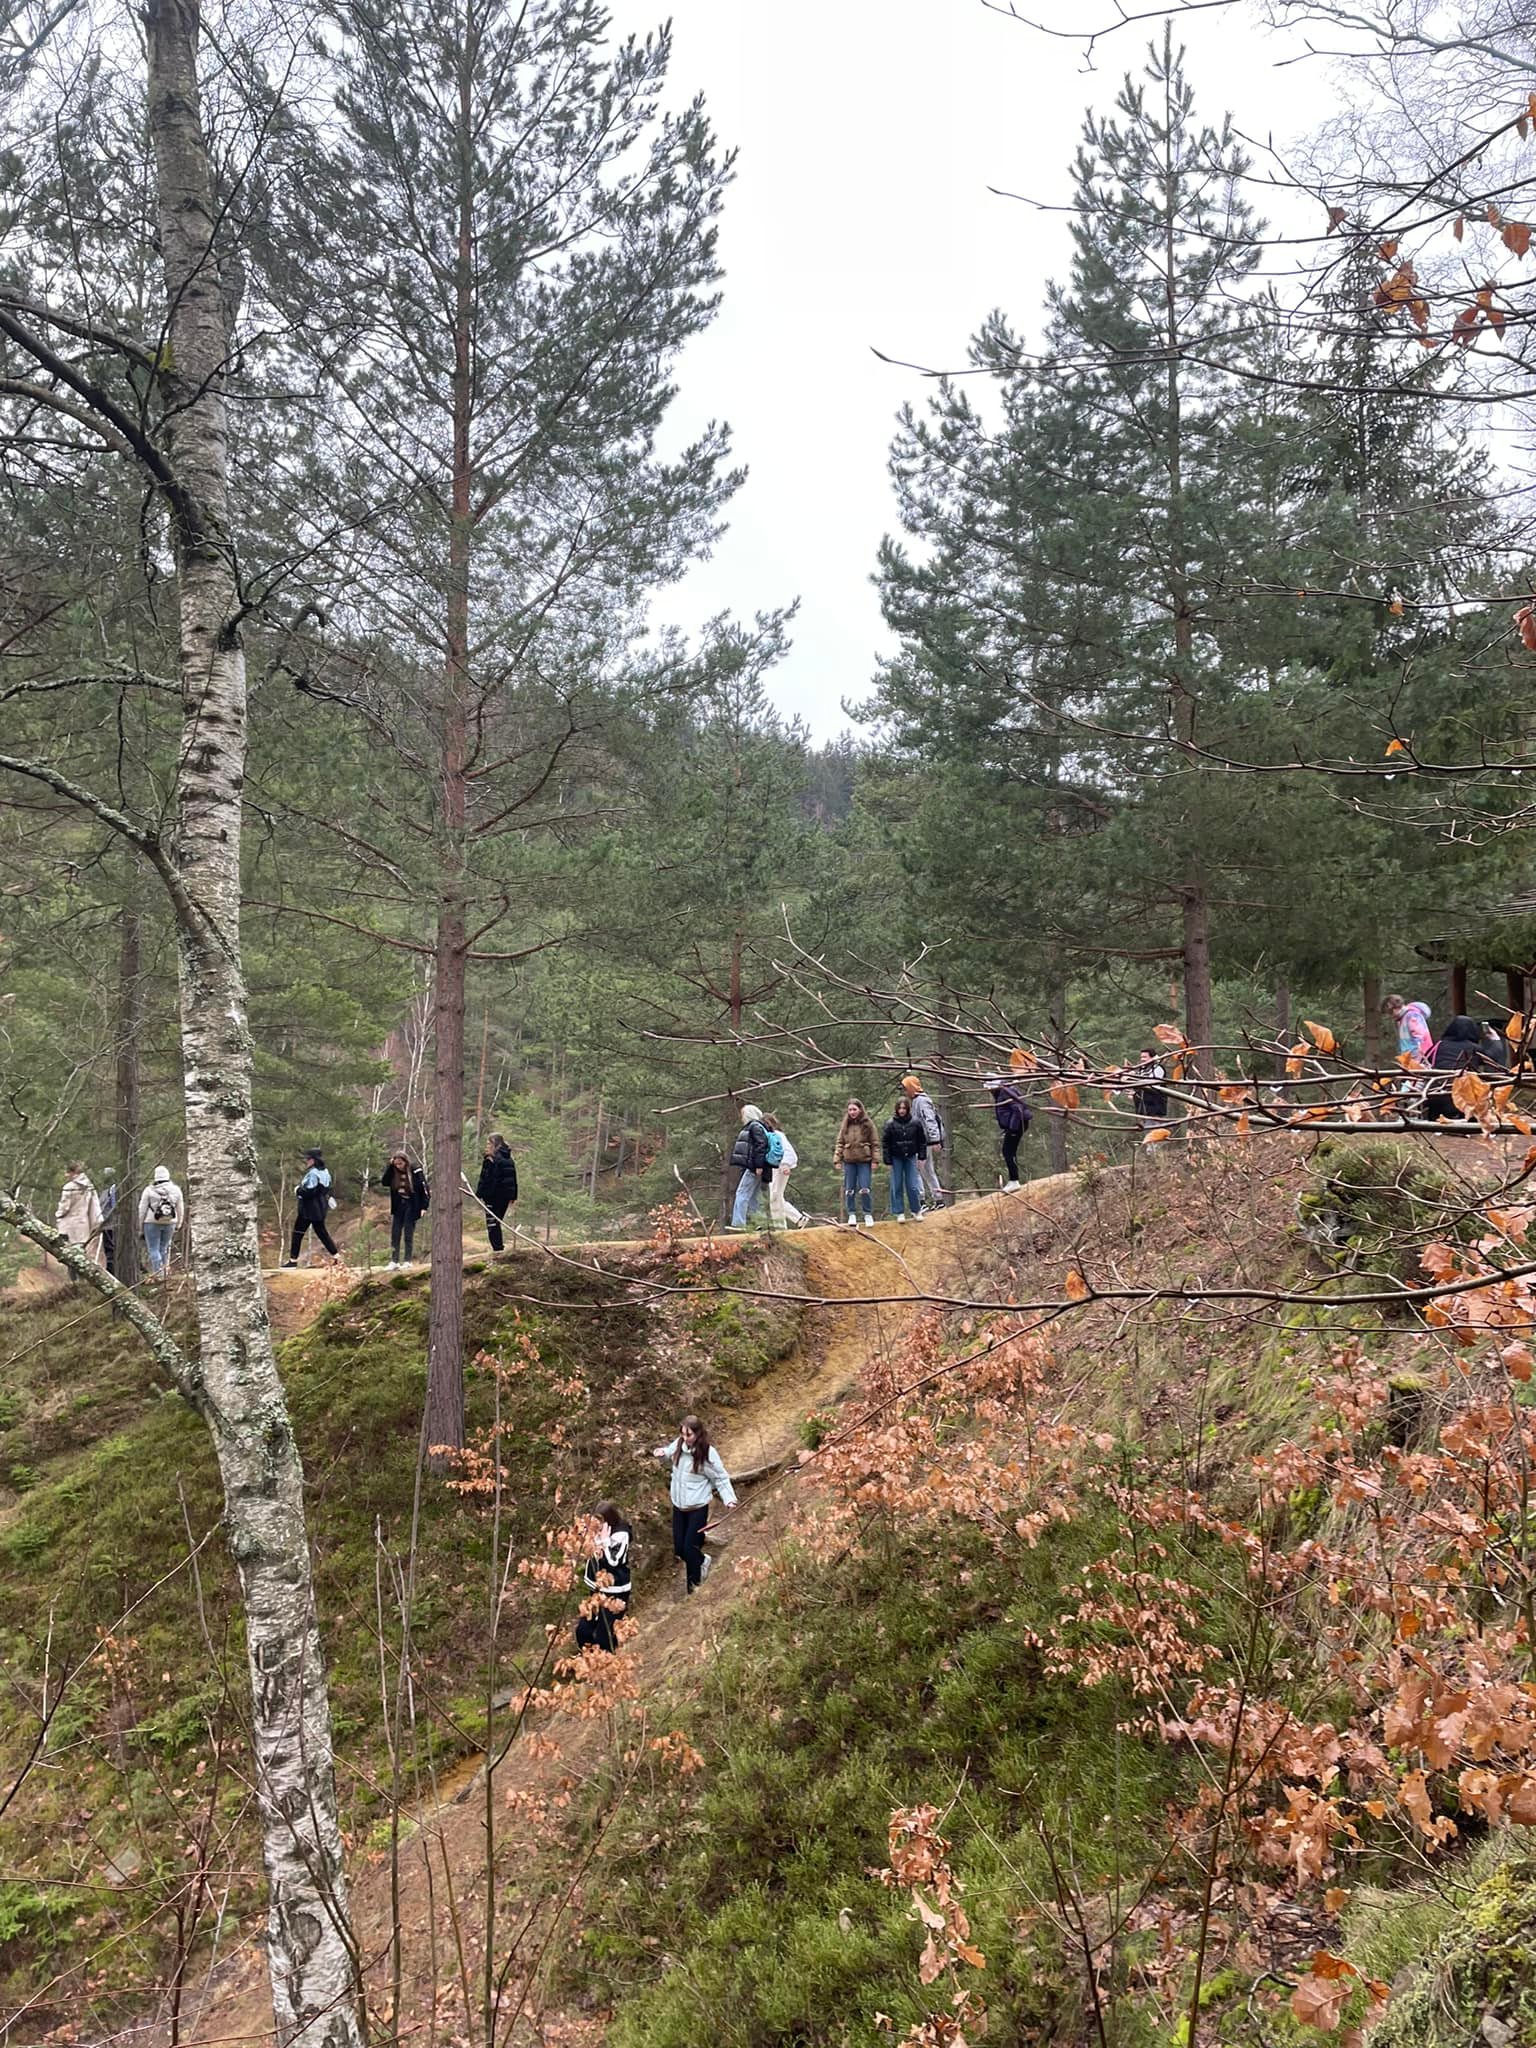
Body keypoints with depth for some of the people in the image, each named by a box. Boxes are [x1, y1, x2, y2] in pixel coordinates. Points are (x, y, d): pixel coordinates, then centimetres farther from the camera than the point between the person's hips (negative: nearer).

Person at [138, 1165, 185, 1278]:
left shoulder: (149, 1190, -6)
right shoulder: (176, 1190, 4)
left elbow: (142, 1210, -2)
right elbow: (180, 1210, 10)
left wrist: (141, 1228, 6)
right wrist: (178, 1226, 19)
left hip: (152, 1223, -4)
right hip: (170, 1223, 4)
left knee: (153, 1249, 2)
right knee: (164, 1248, 15)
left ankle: (158, 1274, -3)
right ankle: (165, 1271, 16)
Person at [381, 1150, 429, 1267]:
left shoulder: (415, 1172, -10)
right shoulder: (394, 1173, 4)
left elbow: (425, 1189, -10)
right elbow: (384, 1182, -6)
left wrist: (424, 1206, -16)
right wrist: (390, 1166, -9)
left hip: (411, 1207, -5)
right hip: (398, 1206, 5)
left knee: (408, 1235, -2)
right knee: (395, 1235, 3)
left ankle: (407, 1261, 6)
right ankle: (394, 1261, 8)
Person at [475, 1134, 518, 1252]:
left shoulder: (490, 1160, -12)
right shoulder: (509, 1160, 11)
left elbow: (484, 1180, -15)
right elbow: (514, 1180, 16)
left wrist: (479, 1195, -10)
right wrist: (513, 1197, 21)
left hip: (493, 1197, -8)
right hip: (506, 1196, 8)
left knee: (492, 1224, -3)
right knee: (497, 1223, 18)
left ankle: (498, 1248, -9)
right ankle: (499, 1247, 21)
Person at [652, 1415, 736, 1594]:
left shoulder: (707, 1453, -21)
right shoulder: (678, 1444, -9)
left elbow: (721, 1479, -11)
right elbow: (669, 1451, 16)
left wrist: (729, 1498, -23)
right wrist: (661, 1452, -7)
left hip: (697, 1507, -5)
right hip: (678, 1505, 5)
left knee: (689, 1547, -3)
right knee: (679, 1548, 11)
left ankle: (694, 1583, 24)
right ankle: (701, 1562, 41)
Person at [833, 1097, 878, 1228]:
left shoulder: (867, 1124, -2)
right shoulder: (844, 1125, 6)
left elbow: (874, 1143, -1)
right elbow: (839, 1143, 6)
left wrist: (874, 1160, -6)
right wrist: (837, 1159, -2)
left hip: (864, 1160, -3)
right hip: (849, 1161, 3)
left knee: (865, 1189, -3)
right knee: (849, 1190, 6)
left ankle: (868, 1214, 10)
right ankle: (852, 1215, 16)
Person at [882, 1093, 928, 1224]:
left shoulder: (915, 1123, -5)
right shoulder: (890, 1123, -9)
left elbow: (922, 1140, 5)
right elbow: (885, 1143, -5)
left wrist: (921, 1157, 2)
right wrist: (887, 1161, -8)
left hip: (910, 1157, 1)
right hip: (896, 1158, -1)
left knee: (913, 1186, 3)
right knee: (897, 1187, 4)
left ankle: (916, 1211, 17)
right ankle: (899, 1213, 12)